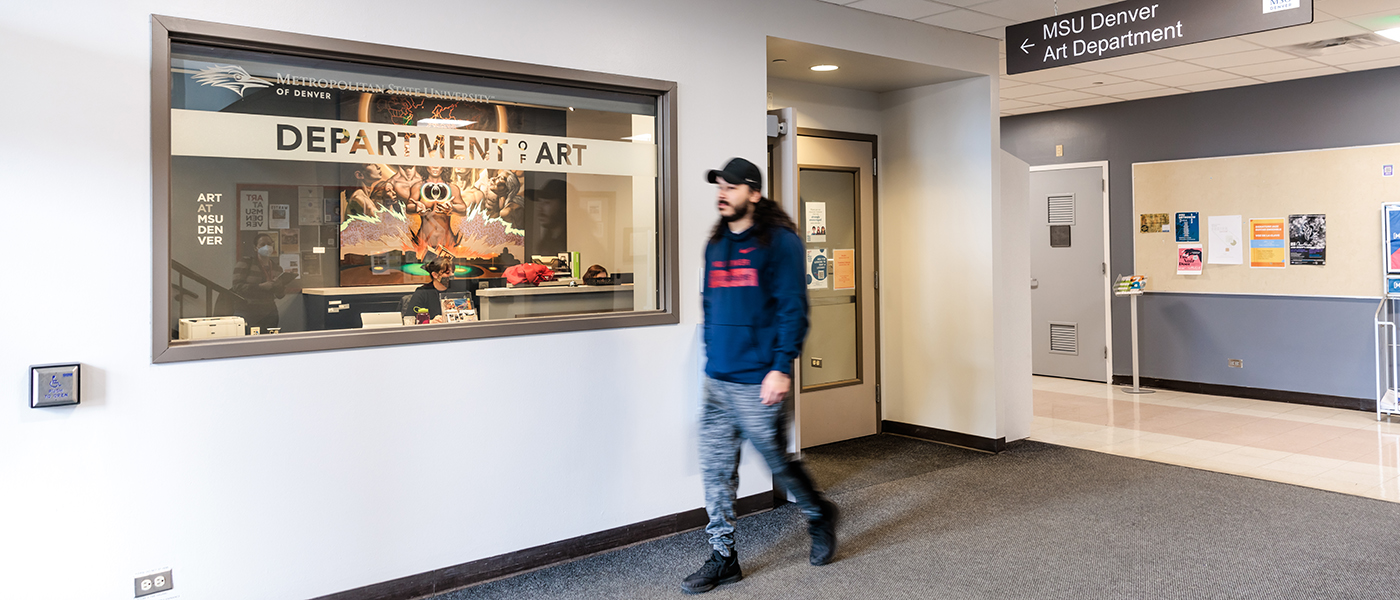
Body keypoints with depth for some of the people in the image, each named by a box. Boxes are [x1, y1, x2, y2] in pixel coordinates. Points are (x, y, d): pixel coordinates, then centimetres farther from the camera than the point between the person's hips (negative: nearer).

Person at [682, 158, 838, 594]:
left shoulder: (779, 242, -8)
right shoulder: (716, 246, 13)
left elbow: (793, 308, -13)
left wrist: (781, 367, -19)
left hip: (758, 382, -6)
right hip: (717, 382, 6)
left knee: (778, 462, 8)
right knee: (716, 470, 6)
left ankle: (819, 516, 35)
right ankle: (723, 558, 17)